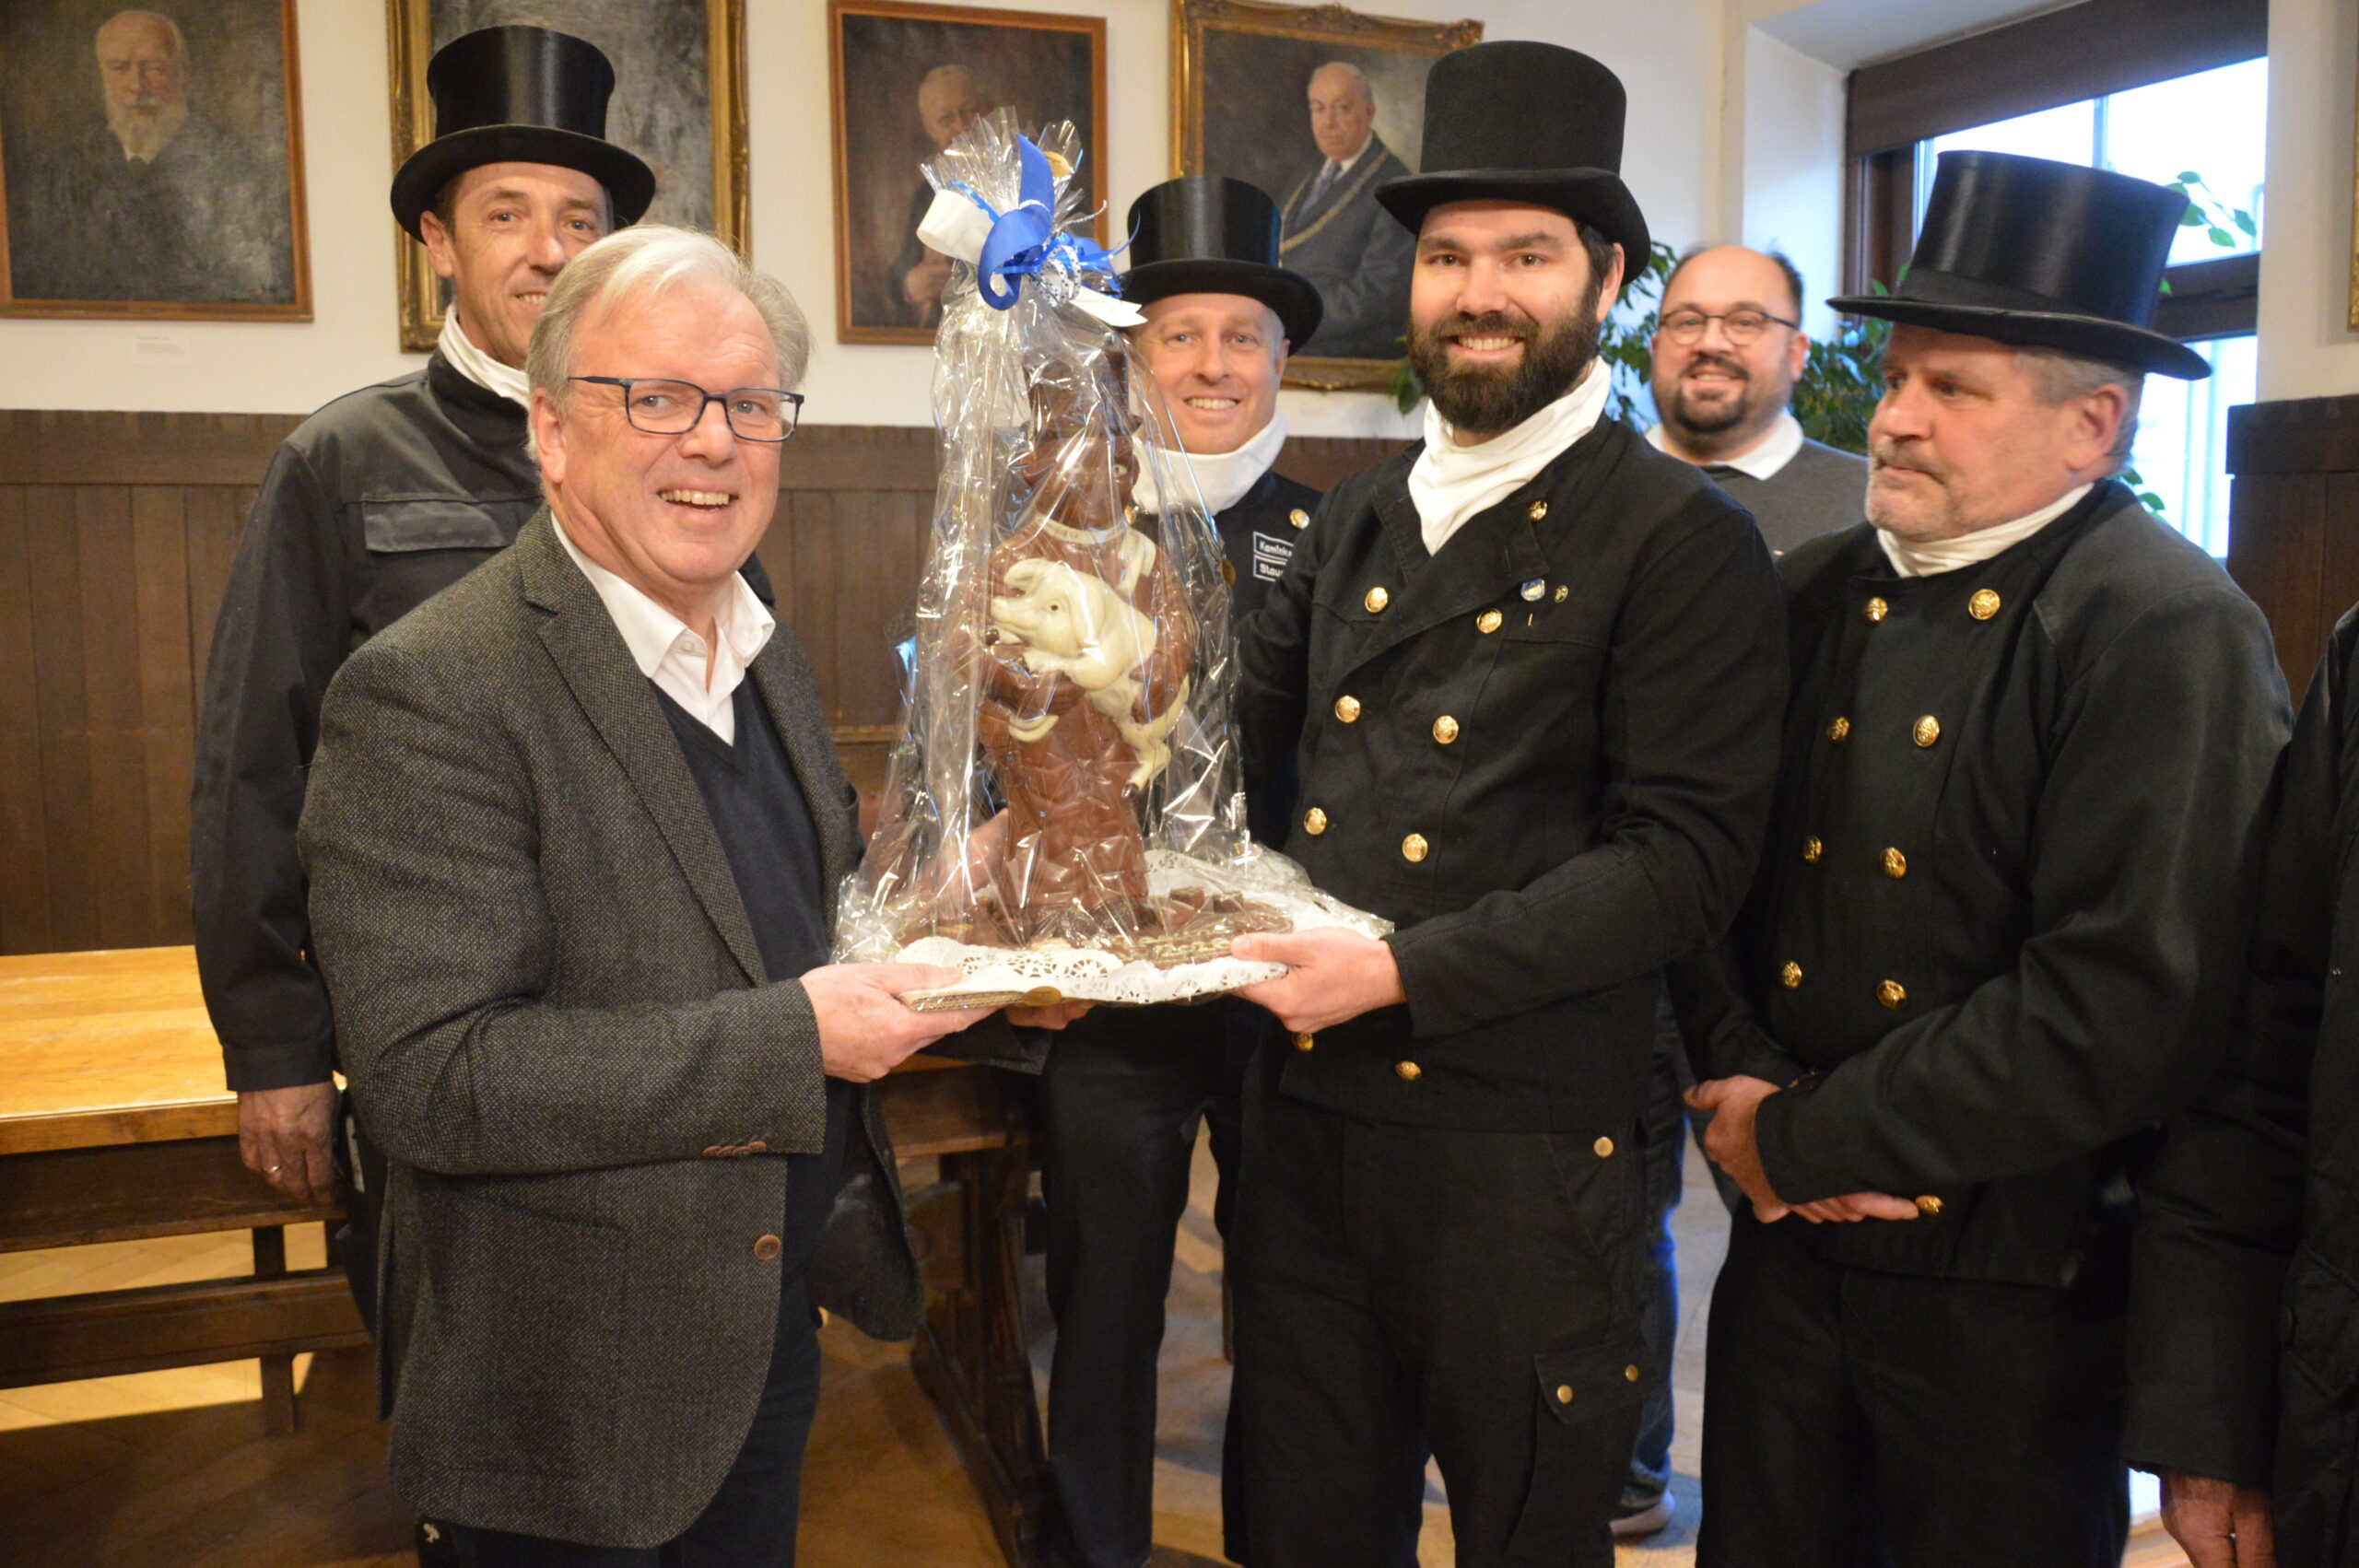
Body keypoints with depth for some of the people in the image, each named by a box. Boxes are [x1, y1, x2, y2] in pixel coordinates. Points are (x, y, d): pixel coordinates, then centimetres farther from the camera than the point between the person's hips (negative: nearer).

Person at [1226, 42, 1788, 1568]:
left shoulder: (1684, 543, -9)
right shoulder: (1357, 524, 10)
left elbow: (1688, 858, -16)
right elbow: (1238, 727, 12)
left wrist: (1403, 969, -21)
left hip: (1524, 1152, -5)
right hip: (1305, 1111, 6)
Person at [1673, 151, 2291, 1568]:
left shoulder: (2170, 634, -15)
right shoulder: (1820, 593, 4)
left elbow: (2126, 1011, -22)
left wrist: (1804, 1140, -16)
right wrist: (1743, 1080, -10)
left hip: (2015, 1290, -5)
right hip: (1788, 1244, 5)